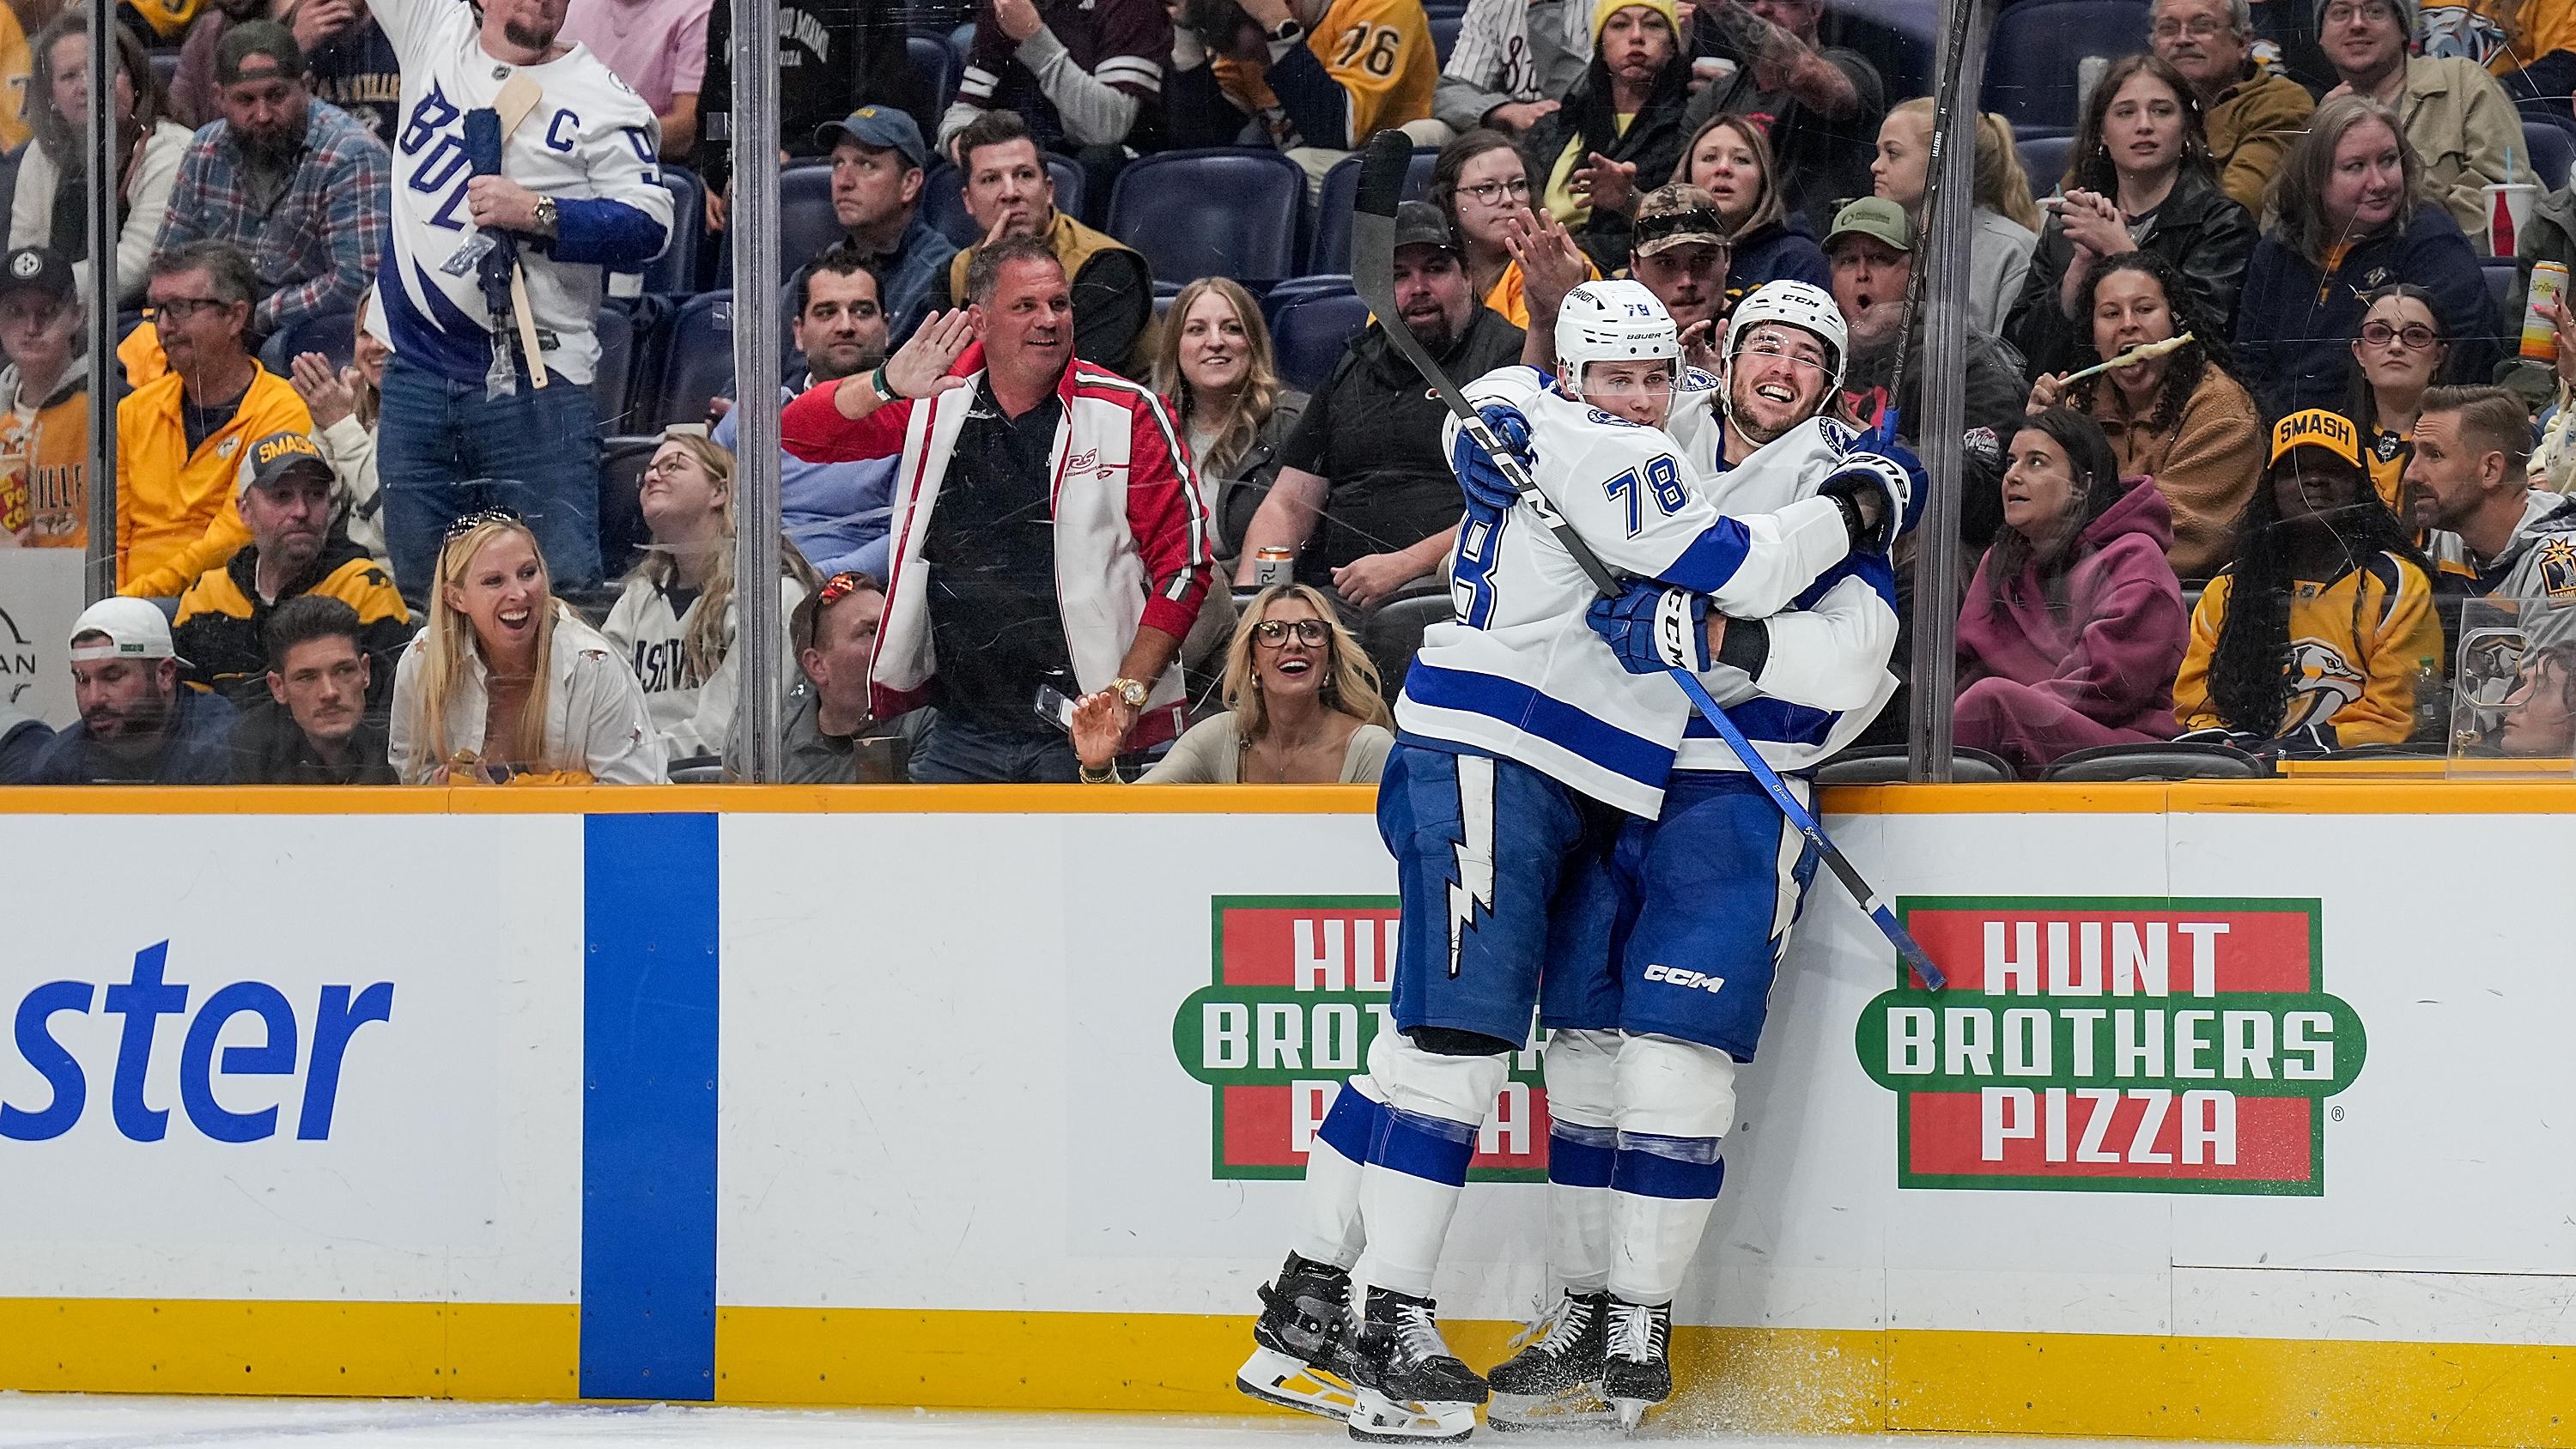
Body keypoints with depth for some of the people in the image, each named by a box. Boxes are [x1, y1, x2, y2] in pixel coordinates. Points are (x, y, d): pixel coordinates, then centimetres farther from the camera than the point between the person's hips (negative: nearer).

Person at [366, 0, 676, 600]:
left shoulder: (600, 97, 1)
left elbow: (649, 225, -9)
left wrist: (539, 213, -19)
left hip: (534, 376, -4)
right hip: (416, 374, 4)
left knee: (562, 588, -11)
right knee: (420, 590, 7)